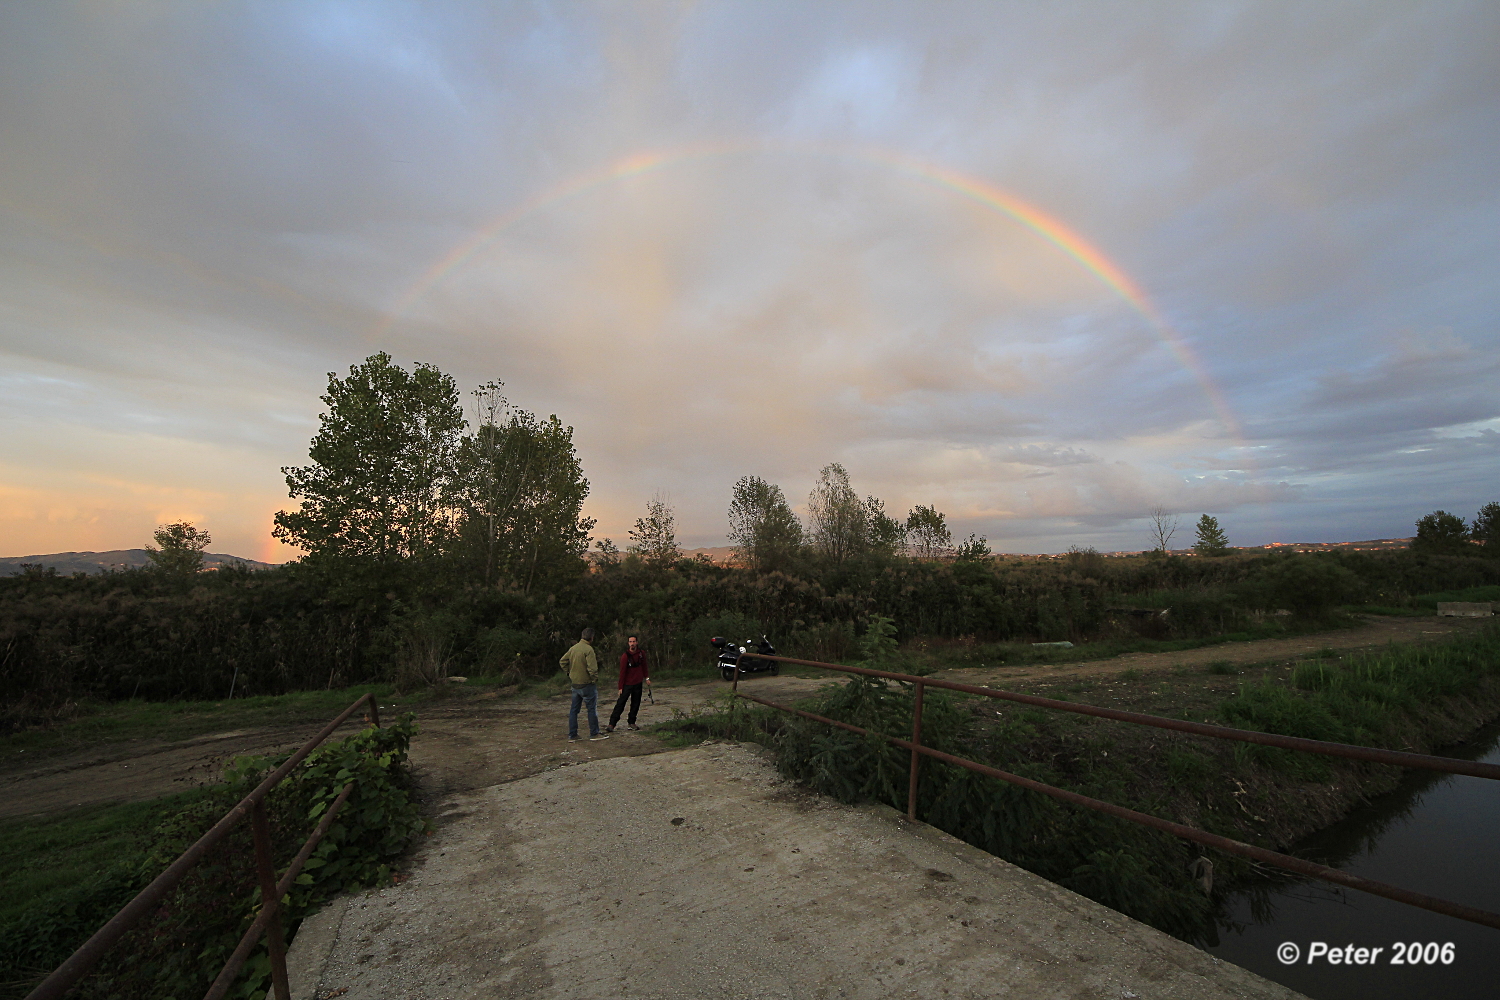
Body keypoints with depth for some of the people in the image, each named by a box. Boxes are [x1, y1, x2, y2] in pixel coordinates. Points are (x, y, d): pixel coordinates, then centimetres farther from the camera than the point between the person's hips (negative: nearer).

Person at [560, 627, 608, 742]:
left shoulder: (573, 648, 5)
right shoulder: (588, 649, -18)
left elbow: (562, 661, 13)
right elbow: (592, 668, -23)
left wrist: (569, 673, 17)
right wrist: (595, 677, -7)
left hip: (575, 684, 7)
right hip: (586, 684, -7)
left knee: (574, 710, 13)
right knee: (592, 709, 5)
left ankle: (572, 736, 17)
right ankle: (594, 734, 13)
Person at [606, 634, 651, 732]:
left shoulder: (641, 653, 1)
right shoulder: (625, 656, -13)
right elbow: (622, 672, -11)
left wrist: (647, 677, 13)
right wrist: (620, 687, -10)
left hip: (638, 683, 5)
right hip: (627, 684, -4)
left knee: (636, 704, 7)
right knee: (620, 704, -7)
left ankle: (631, 723, 17)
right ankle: (611, 724, -3)